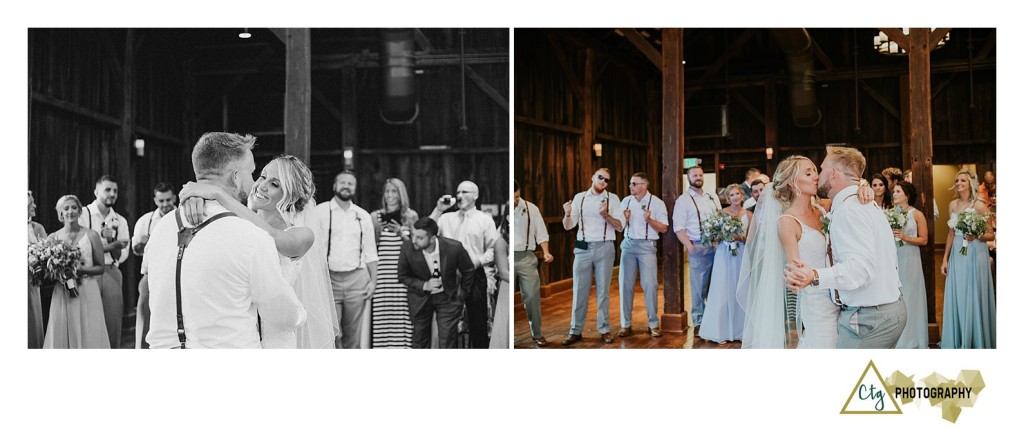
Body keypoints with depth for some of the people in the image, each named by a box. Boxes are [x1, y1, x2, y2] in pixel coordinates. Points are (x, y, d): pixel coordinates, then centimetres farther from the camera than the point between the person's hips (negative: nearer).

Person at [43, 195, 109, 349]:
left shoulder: (91, 235, 1)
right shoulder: (53, 238, 6)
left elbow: (100, 268, 2)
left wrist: (82, 269, -14)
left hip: (87, 294, -2)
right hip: (62, 295, 2)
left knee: (88, 335, -1)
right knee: (61, 335, 3)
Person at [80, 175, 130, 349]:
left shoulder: (120, 221, 13)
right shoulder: (83, 214, 2)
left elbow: (121, 256, 5)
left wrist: (110, 240, -11)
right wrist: (113, 245, -14)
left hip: (111, 274, 4)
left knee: (113, 325, 1)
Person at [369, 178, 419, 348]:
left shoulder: (411, 216, 9)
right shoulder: (375, 216, 8)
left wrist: (401, 233, -5)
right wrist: (377, 230, -7)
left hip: (402, 275, 0)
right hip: (381, 275, 0)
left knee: (403, 313, -4)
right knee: (380, 313, -6)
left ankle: (403, 344, 4)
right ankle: (380, 344, 1)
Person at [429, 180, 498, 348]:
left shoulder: (485, 220, 5)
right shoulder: (447, 218, 13)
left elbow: (493, 249, 1)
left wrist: (478, 261, -15)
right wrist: (438, 210, -2)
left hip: (475, 276, -3)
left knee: (478, 322, 1)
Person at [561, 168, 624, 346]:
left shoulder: (612, 198, 2)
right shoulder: (579, 198, 5)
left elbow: (620, 226, -3)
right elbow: (568, 226, 3)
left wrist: (606, 215, -19)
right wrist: (568, 214, -17)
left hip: (605, 248, -1)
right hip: (583, 248, 1)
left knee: (603, 290, 7)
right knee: (580, 290, 3)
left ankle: (604, 329, 15)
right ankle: (576, 331, 9)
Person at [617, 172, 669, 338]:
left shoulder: (657, 203, -2)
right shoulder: (626, 202, 9)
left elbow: (664, 228, -2)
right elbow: (619, 226, 14)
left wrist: (649, 220, -16)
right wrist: (625, 219, -6)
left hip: (647, 245, -3)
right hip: (628, 244, 3)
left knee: (650, 285, -3)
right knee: (625, 284, 3)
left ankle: (653, 324, 11)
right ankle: (626, 324, 13)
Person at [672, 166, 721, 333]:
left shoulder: (712, 198, 16)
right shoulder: (683, 200, -1)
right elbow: (679, 227, -7)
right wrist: (689, 246, -16)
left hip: (716, 245, 5)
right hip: (698, 247, -5)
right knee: (699, 287, -1)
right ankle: (698, 322, 9)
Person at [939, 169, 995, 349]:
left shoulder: (980, 206, -8)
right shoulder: (953, 205, 8)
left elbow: (991, 235, -7)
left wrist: (976, 236, -27)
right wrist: (945, 259, 12)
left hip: (975, 254, -5)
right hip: (957, 254, 5)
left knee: (973, 297, 0)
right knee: (956, 297, 9)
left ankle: (976, 342, 15)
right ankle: (956, 340, 20)